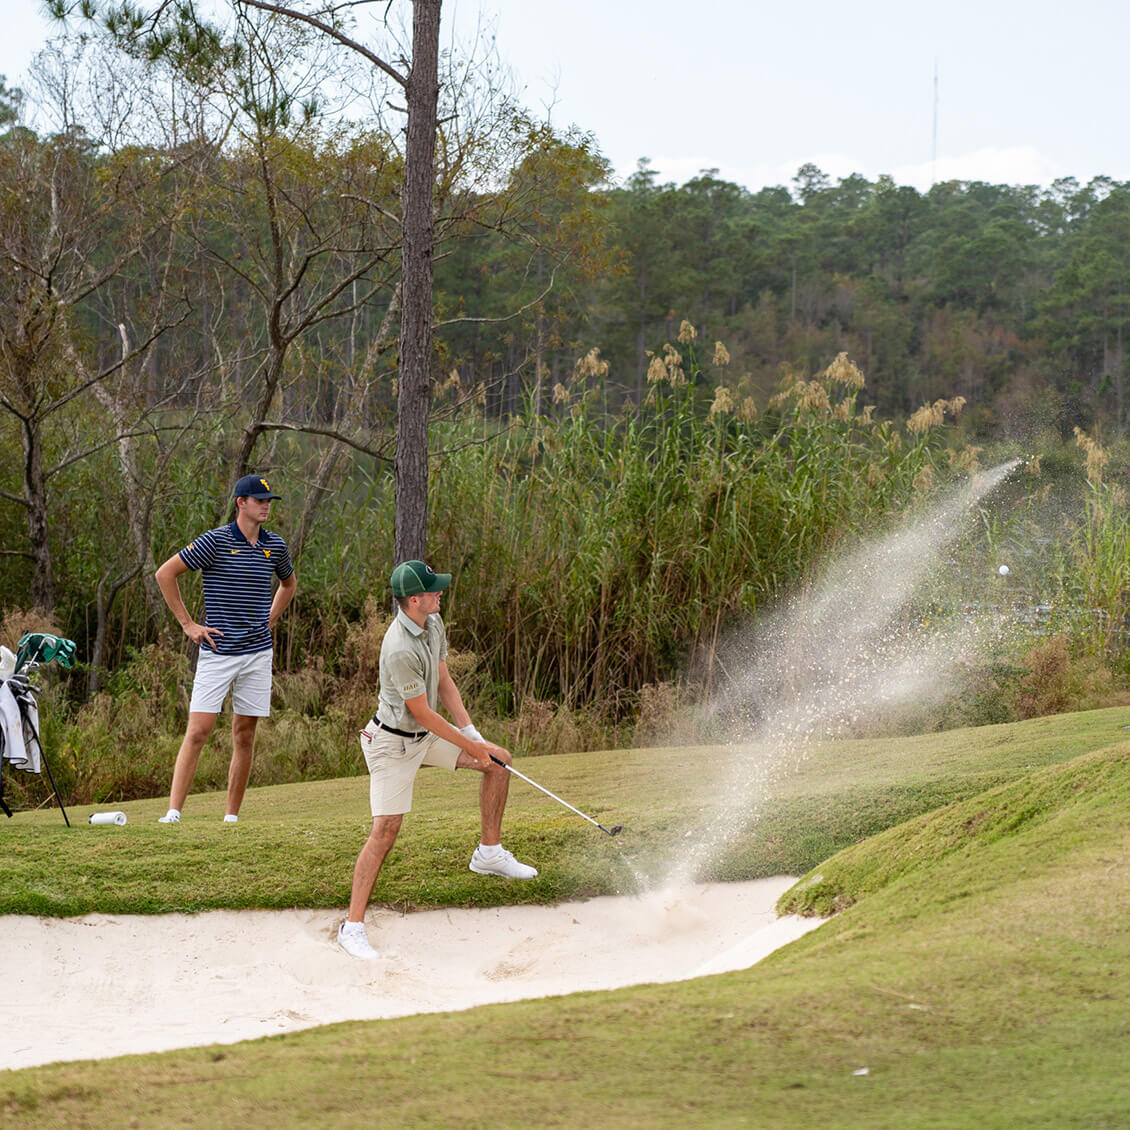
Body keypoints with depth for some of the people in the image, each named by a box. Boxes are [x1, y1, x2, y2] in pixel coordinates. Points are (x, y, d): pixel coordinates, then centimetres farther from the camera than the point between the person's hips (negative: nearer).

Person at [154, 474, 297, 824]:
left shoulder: (275, 546, 8)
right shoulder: (215, 541, -7)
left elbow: (289, 582, 30)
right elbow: (165, 573, -4)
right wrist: (188, 625, -5)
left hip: (257, 654, 4)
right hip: (217, 652, -4)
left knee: (244, 736, 6)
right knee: (198, 731, -11)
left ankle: (232, 816, 13)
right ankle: (173, 812, -12)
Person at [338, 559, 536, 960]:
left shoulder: (434, 624, -1)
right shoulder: (399, 649, -30)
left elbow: (444, 683, 8)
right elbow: (422, 713, -24)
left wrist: (472, 733, 1)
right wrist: (470, 746, -14)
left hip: (427, 736, 9)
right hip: (394, 742, -9)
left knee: (498, 759, 10)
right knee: (386, 829, -15)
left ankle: (489, 852, 24)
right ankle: (353, 926, -12)